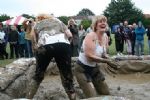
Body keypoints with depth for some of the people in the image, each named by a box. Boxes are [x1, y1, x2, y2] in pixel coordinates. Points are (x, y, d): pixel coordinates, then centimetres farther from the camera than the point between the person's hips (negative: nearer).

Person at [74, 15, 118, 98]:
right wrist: (106, 61, -26)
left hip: (94, 68, 8)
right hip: (82, 69, -8)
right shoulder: (91, 36, -23)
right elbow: (90, 56, -31)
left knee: (106, 93, 16)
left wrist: (105, 56, -11)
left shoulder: (105, 37, 0)